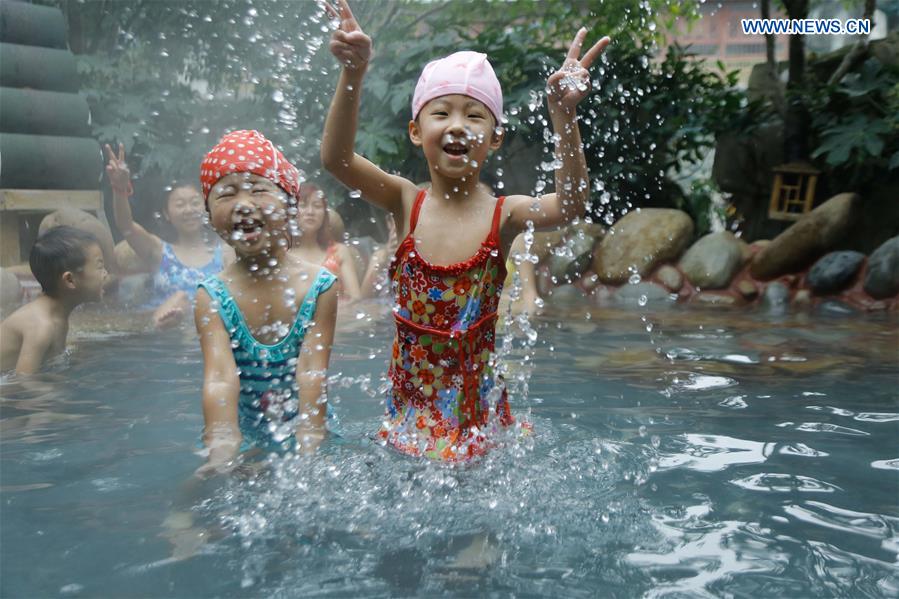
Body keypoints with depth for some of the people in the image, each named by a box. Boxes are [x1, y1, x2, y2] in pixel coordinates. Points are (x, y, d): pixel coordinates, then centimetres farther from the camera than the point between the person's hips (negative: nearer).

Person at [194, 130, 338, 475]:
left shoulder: (318, 287, -9)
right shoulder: (212, 298, -6)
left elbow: (312, 372, -14)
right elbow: (220, 377, -19)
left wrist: (308, 450, -27)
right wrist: (223, 444, -36)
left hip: (307, 439, -1)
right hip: (246, 442, 1)